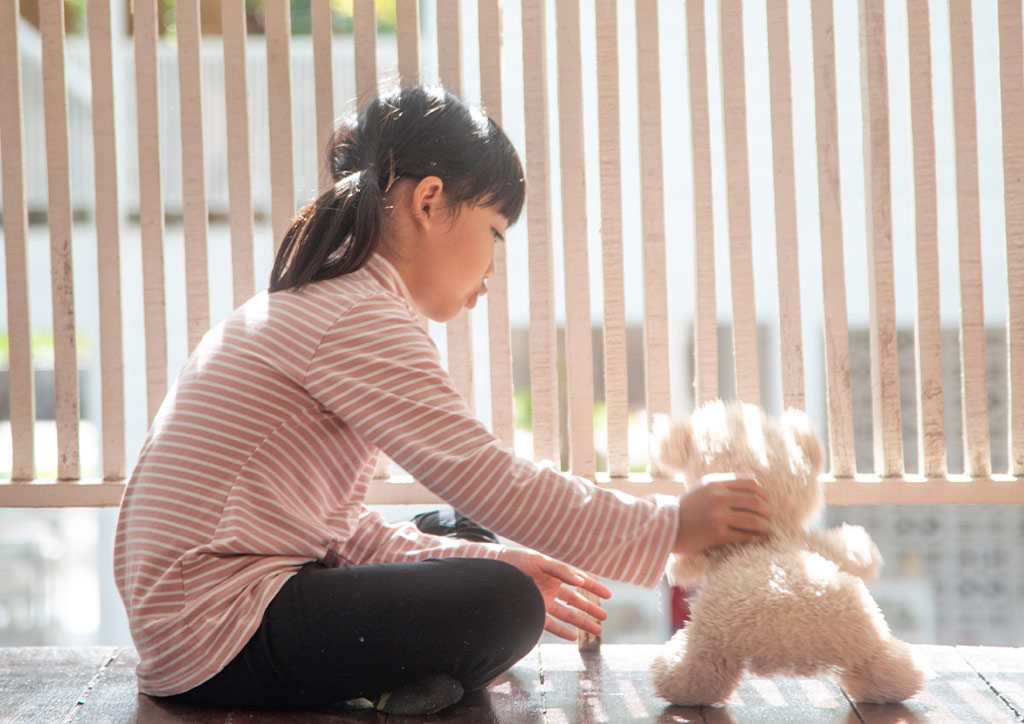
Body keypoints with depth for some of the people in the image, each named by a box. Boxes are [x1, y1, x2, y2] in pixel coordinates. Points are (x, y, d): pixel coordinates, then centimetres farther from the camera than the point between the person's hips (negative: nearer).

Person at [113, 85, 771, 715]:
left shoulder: (307, 308, 19)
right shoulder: (361, 321, -14)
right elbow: (492, 482, -19)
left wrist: (494, 561, 10)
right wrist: (672, 526, -11)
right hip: (222, 637, -11)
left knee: (459, 536, 20)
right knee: (502, 607, -21)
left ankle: (412, 678, -1)